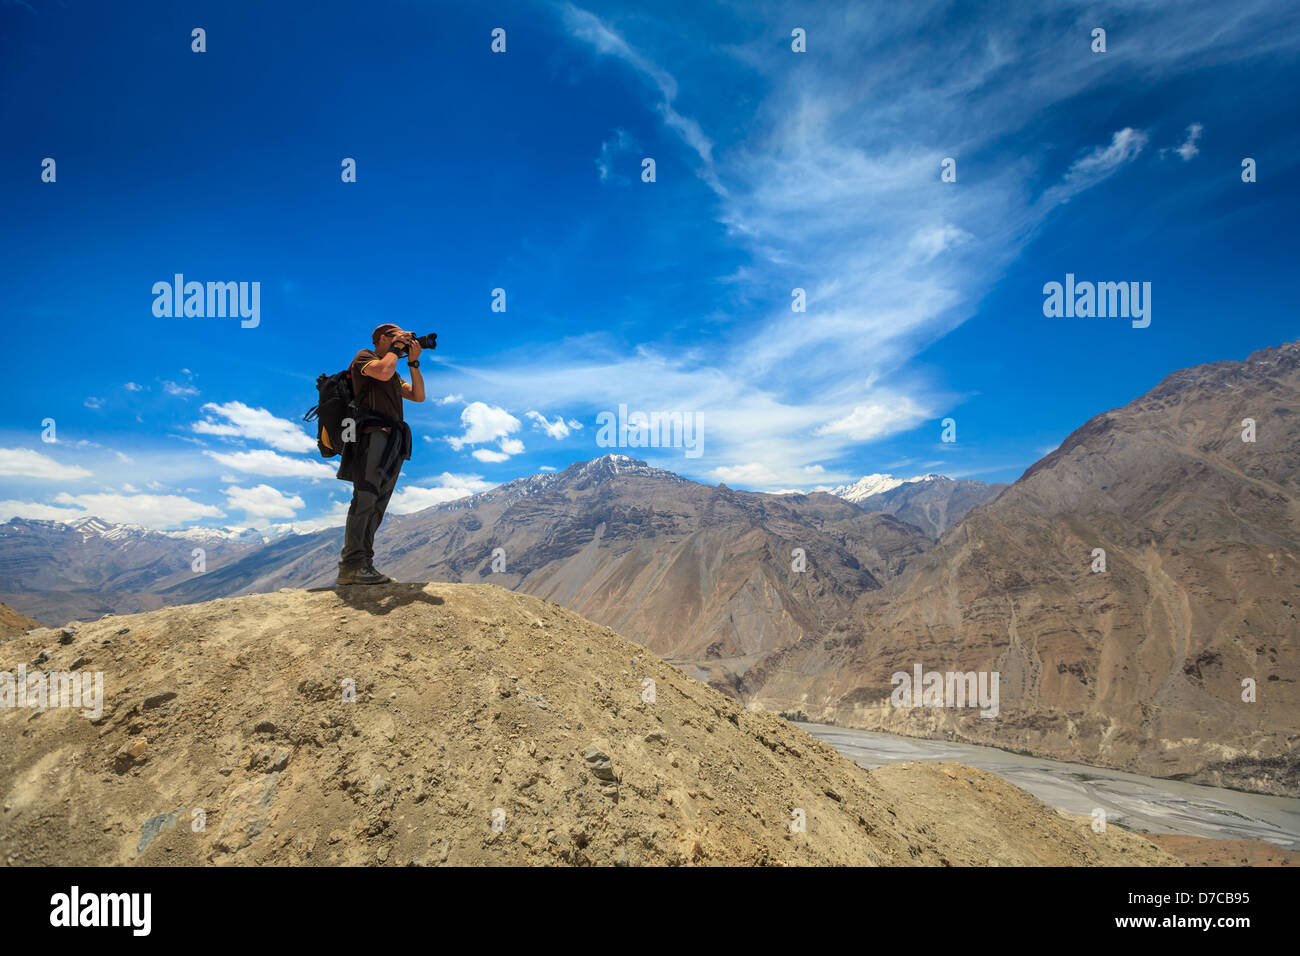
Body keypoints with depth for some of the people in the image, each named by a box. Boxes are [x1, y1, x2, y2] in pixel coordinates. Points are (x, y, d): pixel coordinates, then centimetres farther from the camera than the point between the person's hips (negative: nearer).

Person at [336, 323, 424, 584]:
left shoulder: (395, 375, 31)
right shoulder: (364, 357, 7)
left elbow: (418, 396, 19)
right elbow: (383, 372, -15)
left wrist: (413, 361, 14)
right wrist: (395, 348, 2)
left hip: (394, 444, 9)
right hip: (373, 435, -9)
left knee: (377, 507, 3)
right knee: (365, 499, -18)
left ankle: (364, 565, 2)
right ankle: (351, 565, -22)